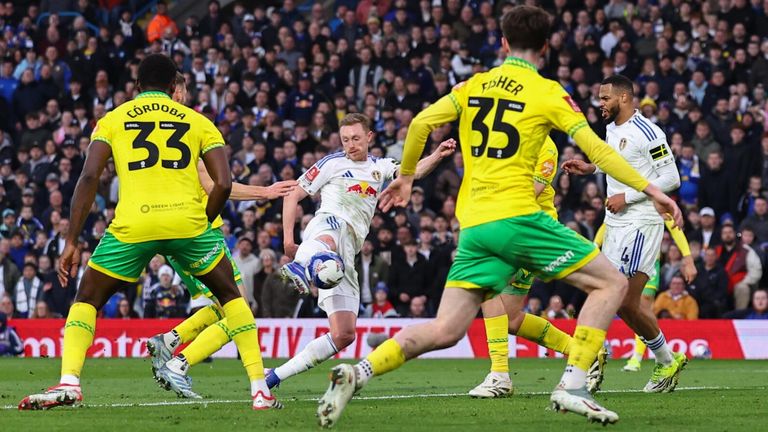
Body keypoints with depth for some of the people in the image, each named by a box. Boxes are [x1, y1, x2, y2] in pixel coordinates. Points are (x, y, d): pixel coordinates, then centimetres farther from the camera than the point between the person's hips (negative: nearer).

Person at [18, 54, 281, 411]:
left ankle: (68, 382, -4)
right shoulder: (198, 122, 18)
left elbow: (89, 177, 4)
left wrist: (71, 243, 4)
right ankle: (259, 387, 13)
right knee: (229, 295, 22)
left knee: (87, 299, 17)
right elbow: (223, 183, 7)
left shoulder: (112, 120, 17)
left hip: (132, 224, -1)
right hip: (186, 219, 1)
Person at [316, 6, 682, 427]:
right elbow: (596, 149, -4)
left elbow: (420, 124, 8)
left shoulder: (473, 86, 13)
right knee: (611, 283, 5)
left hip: (473, 225, 5)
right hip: (516, 216, -5)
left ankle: (358, 373, -12)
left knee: (444, 331, 7)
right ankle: (572, 386, -8)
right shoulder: (549, 93, 2)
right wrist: (650, 189, -2)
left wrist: (406, 176, 23)